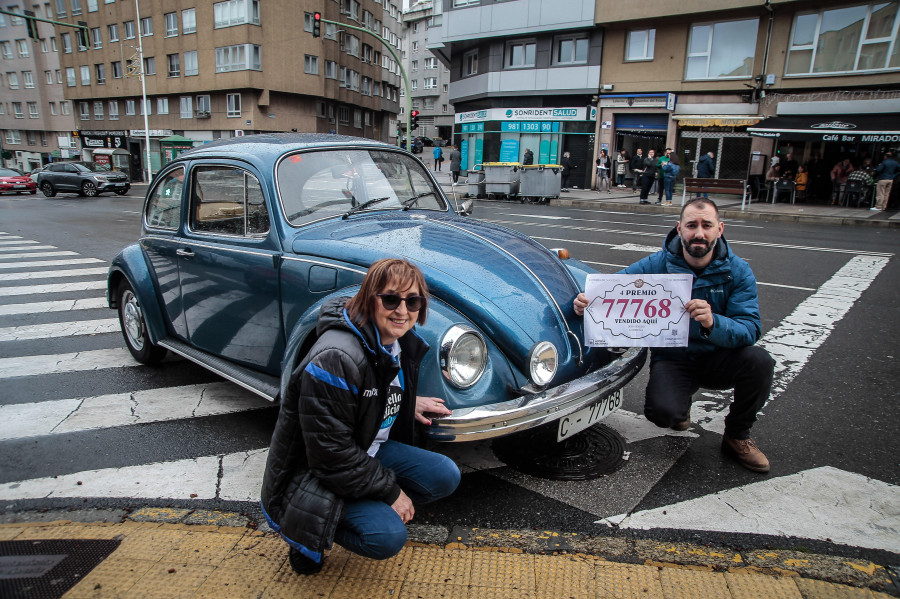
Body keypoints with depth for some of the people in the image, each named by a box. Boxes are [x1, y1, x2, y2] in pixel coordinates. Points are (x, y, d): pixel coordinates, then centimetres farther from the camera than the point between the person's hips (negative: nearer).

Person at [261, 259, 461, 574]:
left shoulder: (403, 344, -4)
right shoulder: (333, 360, -32)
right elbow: (330, 453, -28)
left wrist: (408, 403, 5)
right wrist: (390, 490, -20)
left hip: (368, 450, 8)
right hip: (311, 474, -8)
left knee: (445, 476, -5)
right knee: (388, 536, -23)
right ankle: (305, 535, 4)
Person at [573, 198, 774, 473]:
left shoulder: (738, 271, -9)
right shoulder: (656, 265, -9)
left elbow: (750, 330, -18)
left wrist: (713, 323, -40)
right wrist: (583, 302, -31)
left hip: (717, 358, 2)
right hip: (671, 360, -1)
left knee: (759, 360, -29)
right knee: (662, 411, -29)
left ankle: (737, 436, -1)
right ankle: (680, 408, 14)